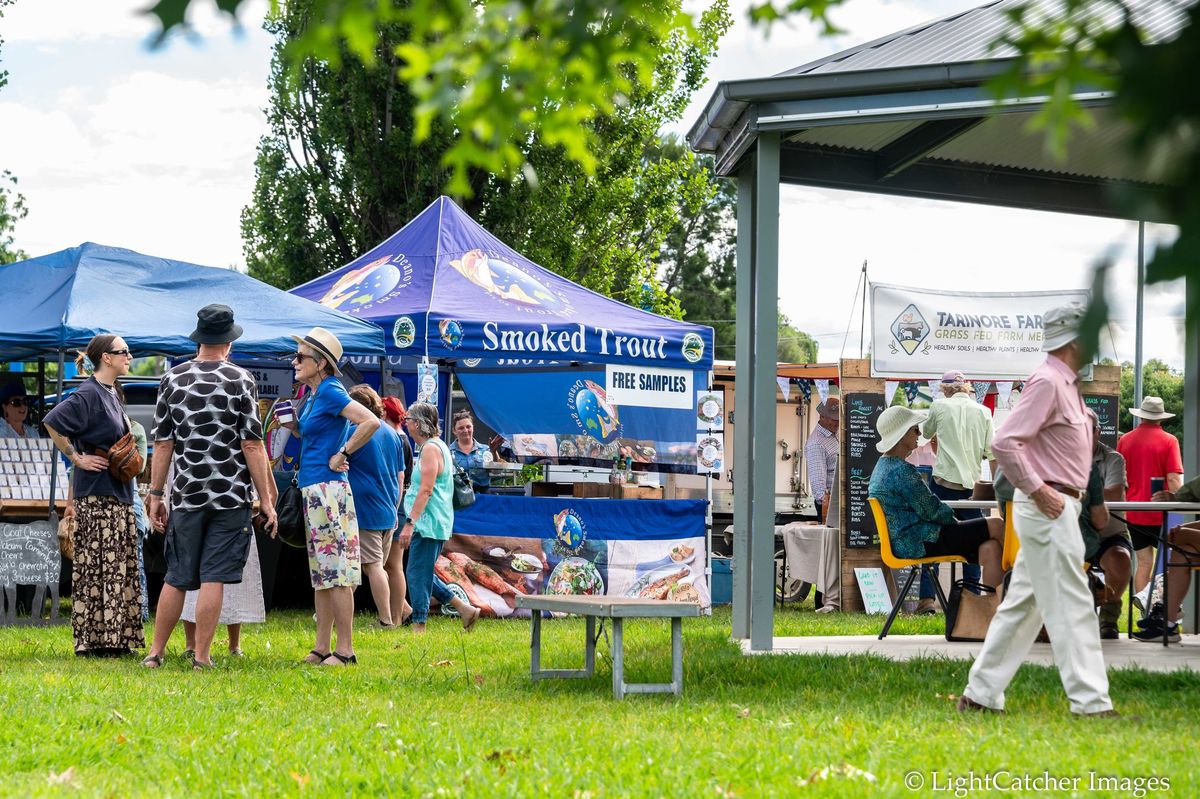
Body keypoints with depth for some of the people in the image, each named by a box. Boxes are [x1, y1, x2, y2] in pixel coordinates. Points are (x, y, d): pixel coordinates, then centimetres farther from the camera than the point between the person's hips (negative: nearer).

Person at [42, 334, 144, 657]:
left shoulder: (112, 395, 16)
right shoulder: (89, 394, -13)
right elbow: (53, 422, -24)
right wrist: (76, 458, -18)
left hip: (118, 496, 9)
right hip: (96, 497, -9)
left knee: (120, 569, 9)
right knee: (96, 568, -7)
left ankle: (117, 638, 12)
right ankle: (94, 640, -5)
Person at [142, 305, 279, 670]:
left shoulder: (172, 379, 5)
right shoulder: (240, 380, -4)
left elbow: (163, 444, 4)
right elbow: (252, 445, -6)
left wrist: (155, 494, 10)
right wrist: (267, 500, -3)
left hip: (185, 496, 3)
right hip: (231, 496, -3)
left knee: (176, 578, 12)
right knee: (213, 578, -1)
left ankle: (155, 652, 14)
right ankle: (201, 657, -1)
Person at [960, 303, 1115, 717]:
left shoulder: (1067, 384, 16)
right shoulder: (1046, 381, -15)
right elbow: (1004, 443, -23)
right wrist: (1039, 492, -19)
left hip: (1060, 508, 10)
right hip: (1049, 510, -10)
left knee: (1023, 603, 12)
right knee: (1070, 606, -8)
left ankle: (981, 695, 16)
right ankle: (1090, 702, -7)